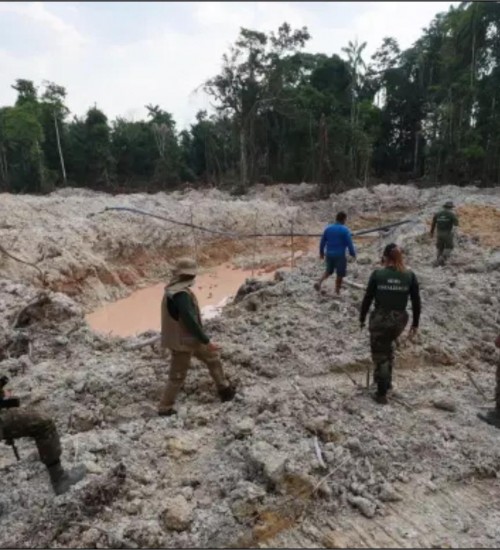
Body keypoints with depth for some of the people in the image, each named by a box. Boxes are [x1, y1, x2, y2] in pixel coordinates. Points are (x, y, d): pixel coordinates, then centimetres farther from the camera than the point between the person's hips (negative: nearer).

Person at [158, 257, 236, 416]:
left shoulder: (174, 290, 4)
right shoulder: (181, 295, -29)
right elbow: (190, 321, -29)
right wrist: (206, 340, -21)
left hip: (189, 338, 10)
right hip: (182, 341, -10)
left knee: (212, 357, 19)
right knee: (177, 376, 5)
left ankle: (225, 390, 30)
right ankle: (164, 408, 21)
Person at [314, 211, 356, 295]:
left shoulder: (328, 228, 4)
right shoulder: (345, 230, -11)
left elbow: (322, 242, 8)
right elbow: (349, 243, -10)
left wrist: (321, 252, 19)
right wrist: (353, 254, 3)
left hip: (329, 254, 5)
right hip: (340, 255, -5)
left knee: (328, 271, 22)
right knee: (340, 274, 10)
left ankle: (319, 282, -1)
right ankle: (337, 291, 17)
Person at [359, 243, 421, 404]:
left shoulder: (377, 274, -10)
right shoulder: (410, 276, -4)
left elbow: (367, 299, -5)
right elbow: (416, 302, 0)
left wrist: (362, 318, 7)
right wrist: (415, 324, 11)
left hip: (379, 319, -3)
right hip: (399, 320, 3)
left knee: (379, 355, 11)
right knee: (387, 347, 30)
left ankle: (382, 394, 17)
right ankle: (387, 381, 36)